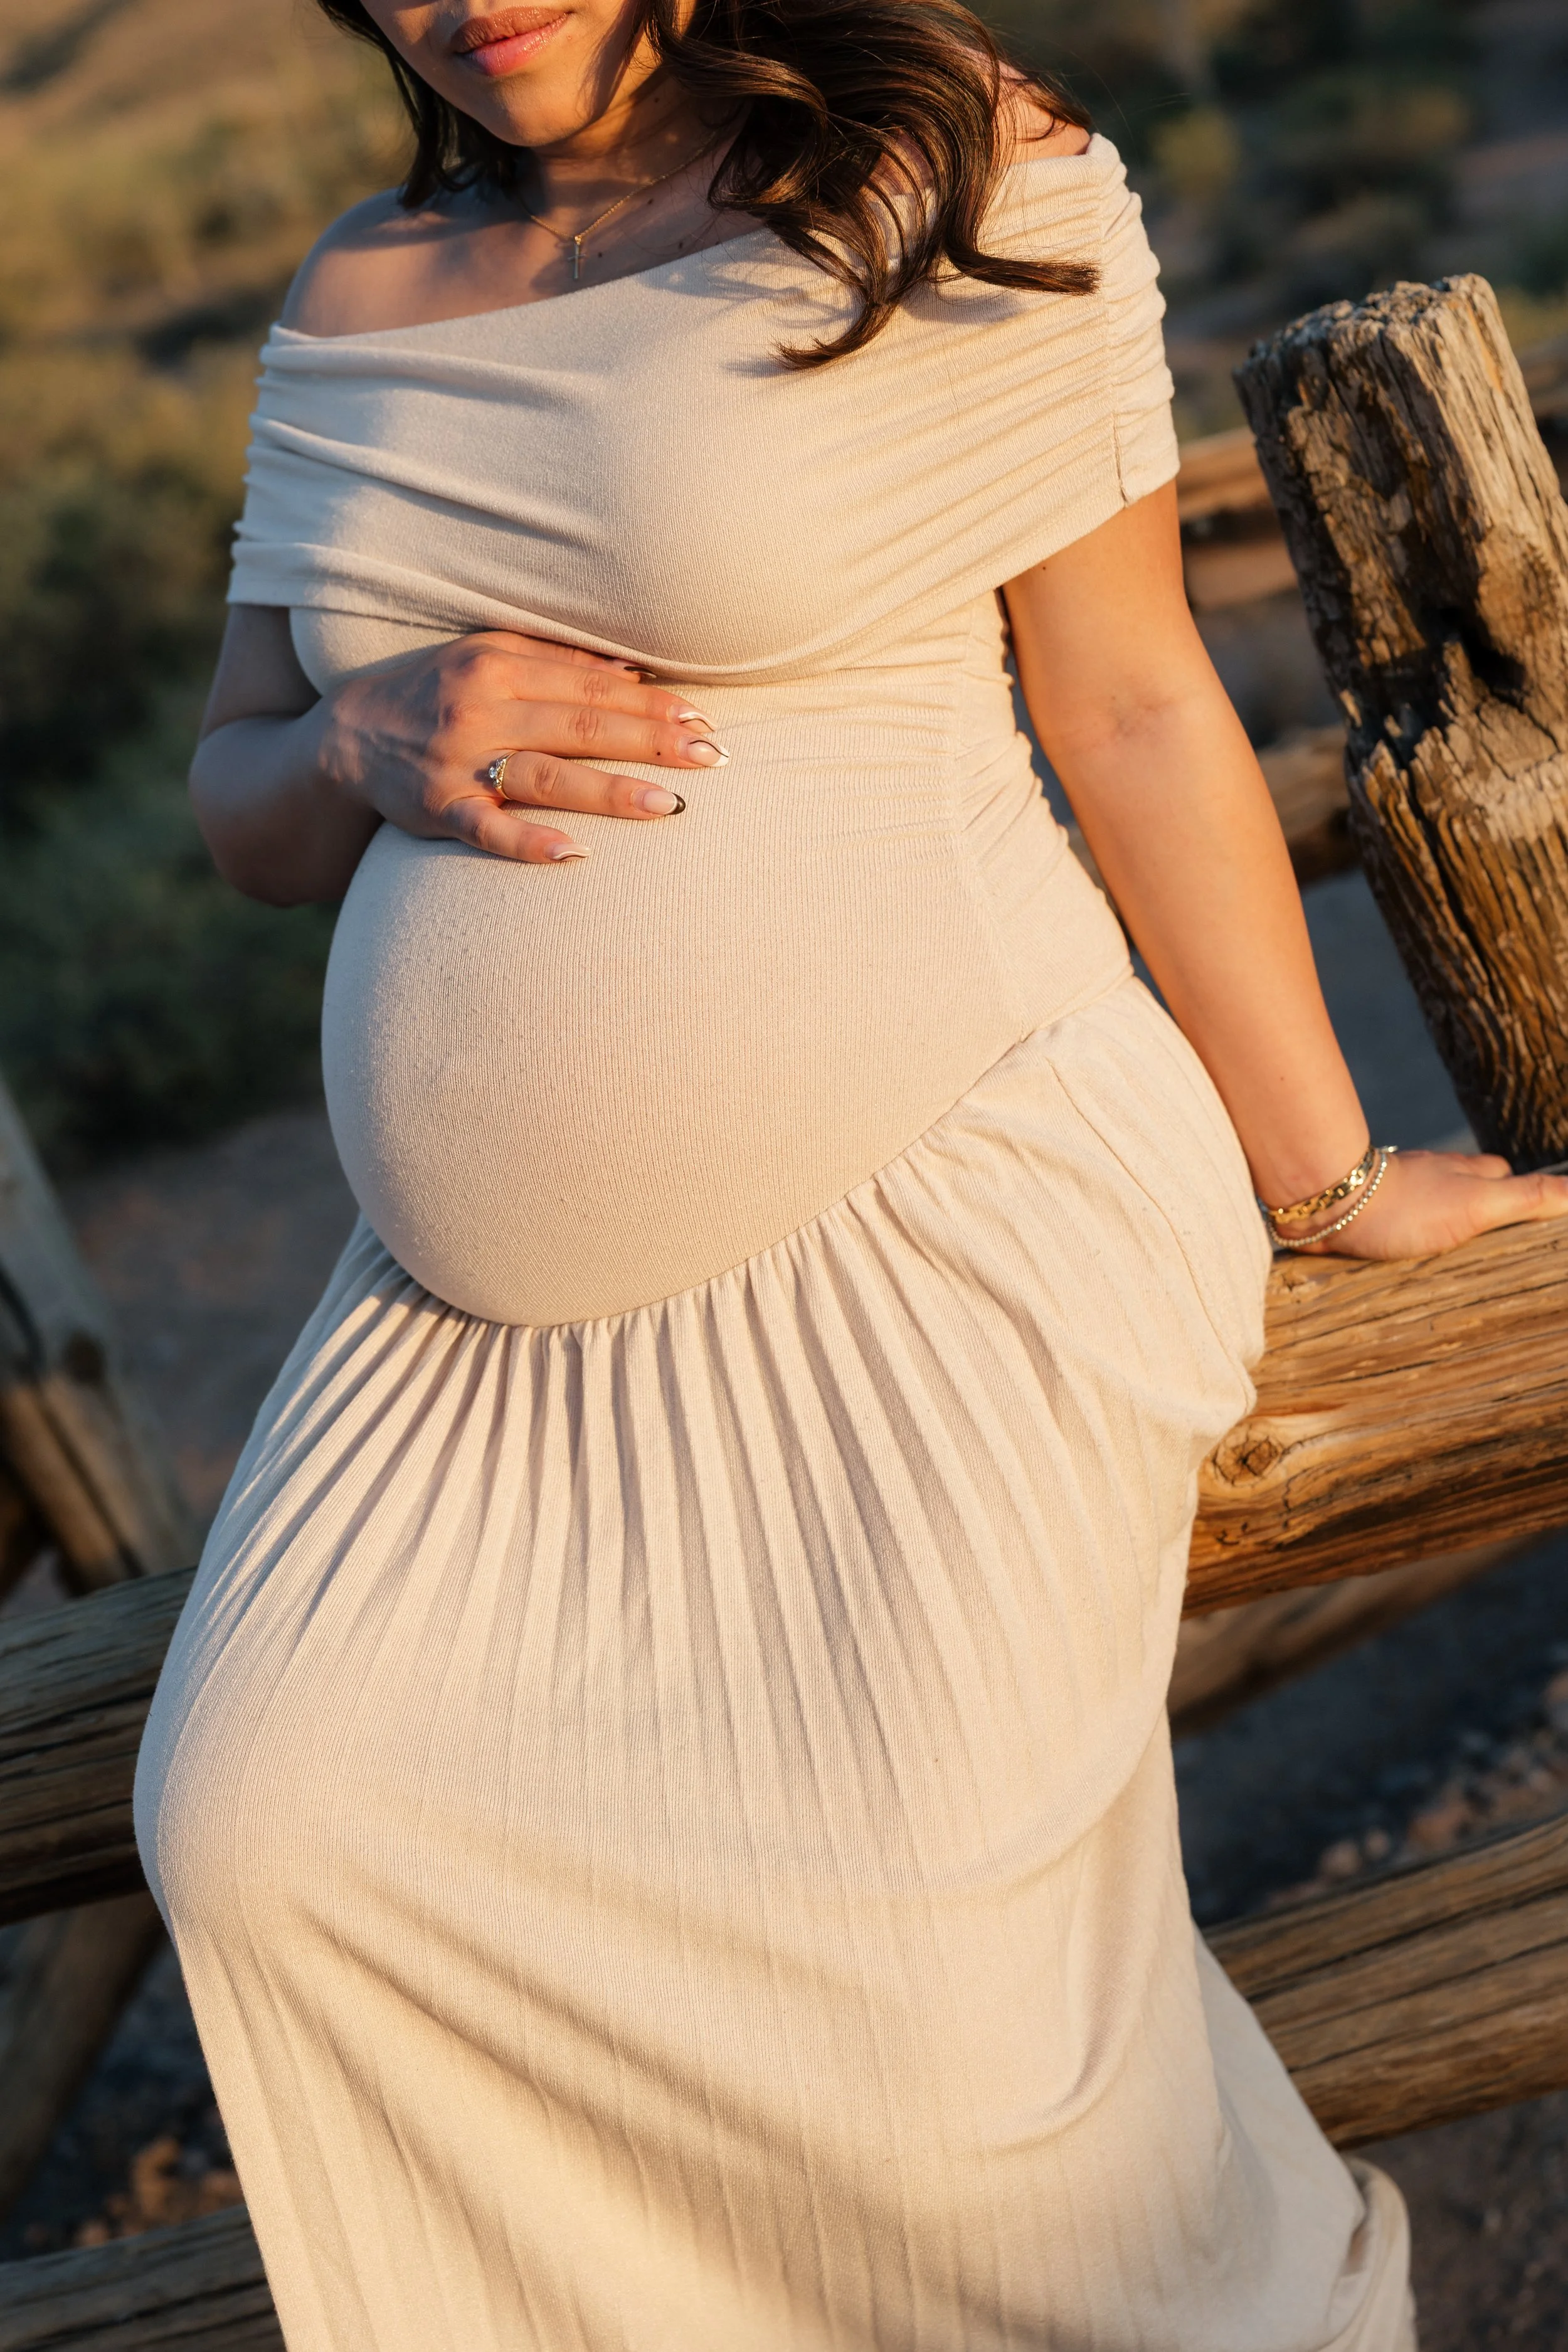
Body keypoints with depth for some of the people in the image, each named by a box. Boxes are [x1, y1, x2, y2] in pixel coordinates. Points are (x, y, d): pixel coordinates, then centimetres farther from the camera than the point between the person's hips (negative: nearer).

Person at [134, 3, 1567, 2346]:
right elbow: (239, 794, 17)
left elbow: (1140, 707, -1)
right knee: (256, 1837, -14)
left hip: (936, 1213, -5)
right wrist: (376, 743, -7)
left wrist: (1326, 1175, 3)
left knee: (925, 2037, -15)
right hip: (501, 1304, 6)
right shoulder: (359, 302, 14)